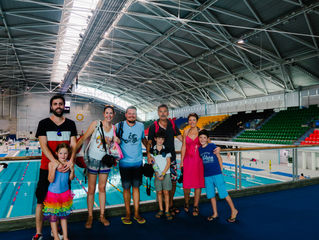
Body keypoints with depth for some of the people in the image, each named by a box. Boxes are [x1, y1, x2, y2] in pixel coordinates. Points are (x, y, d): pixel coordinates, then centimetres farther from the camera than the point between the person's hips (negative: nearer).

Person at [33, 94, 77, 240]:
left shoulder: (70, 124, 6)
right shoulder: (44, 123, 0)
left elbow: (73, 144, 1)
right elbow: (43, 146, -10)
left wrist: (71, 161, -17)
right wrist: (56, 163, -21)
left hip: (65, 167, 2)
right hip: (47, 167, -2)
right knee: (41, 200, 3)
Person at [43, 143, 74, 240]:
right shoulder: (52, 164, -17)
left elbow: (71, 178, 0)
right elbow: (50, 180, -19)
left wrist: (72, 170, -19)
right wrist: (54, 168, -31)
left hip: (65, 193, 2)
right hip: (53, 193, -2)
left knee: (64, 215, 16)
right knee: (53, 216, 9)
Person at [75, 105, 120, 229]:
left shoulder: (114, 128, 3)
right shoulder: (96, 124, -8)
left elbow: (116, 144, 15)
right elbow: (83, 138, -7)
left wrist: (117, 141, -8)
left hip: (105, 160, 3)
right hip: (93, 159, -3)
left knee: (102, 188, 12)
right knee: (91, 189, 4)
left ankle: (102, 215, 24)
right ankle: (90, 216, 19)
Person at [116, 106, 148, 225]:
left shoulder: (140, 126, 3)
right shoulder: (119, 126, -4)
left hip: (138, 162, 2)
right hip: (125, 162, -2)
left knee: (136, 187, 9)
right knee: (126, 188, 7)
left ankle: (136, 213, 21)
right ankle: (127, 214, 22)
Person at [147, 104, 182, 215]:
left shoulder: (172, 124, 5)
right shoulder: (153, 126, -4)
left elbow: (180, 137, 11)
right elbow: (149, 142, -5)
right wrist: (148, 154, -19)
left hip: (171, 158, 4)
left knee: (173, 181, 9)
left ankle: (171, 204, 27)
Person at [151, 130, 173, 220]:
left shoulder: (166, 150, 1)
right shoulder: (152, 150, 3)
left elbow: (168, 163, -1)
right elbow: (152, 163, 3)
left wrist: (163, 174, -9)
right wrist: (157, 174, -6)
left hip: (166, 174, -1)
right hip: (157, 174, 1)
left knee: (166, 192, 0)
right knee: (159, 192, 6)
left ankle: (167, 211, 7)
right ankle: (161, 210, 17)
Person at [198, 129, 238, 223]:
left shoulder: (212, 146, -7)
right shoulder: (199, 149, 6)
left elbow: (219, 158, -1)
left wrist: (220, 170, 1)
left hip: (217, 174, -5)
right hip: (207, 175, 5)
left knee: (223, 193, 0)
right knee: (211, 195, 11)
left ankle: (233, 210, 18)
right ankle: (215, 214, 26)